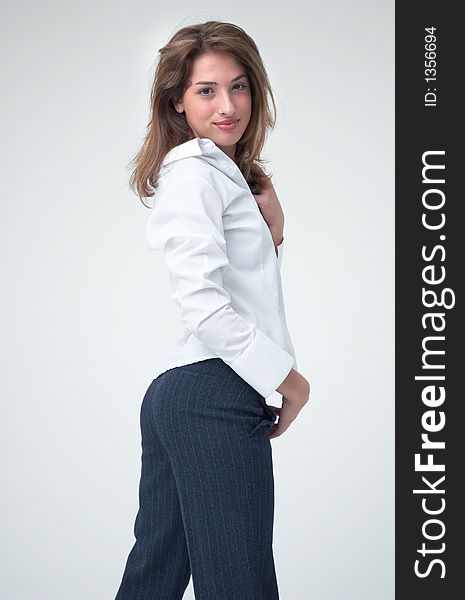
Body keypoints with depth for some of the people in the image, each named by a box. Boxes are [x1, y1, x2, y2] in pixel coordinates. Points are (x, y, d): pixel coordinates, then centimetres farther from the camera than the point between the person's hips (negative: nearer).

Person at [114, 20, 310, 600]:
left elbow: (244, 284, 24)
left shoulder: (227, 173, 22)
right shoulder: (194, 173, -9)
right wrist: (290, 379, -11)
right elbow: (204, 305, -20)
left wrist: (272, 227, 7)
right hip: (214, 394, -10)